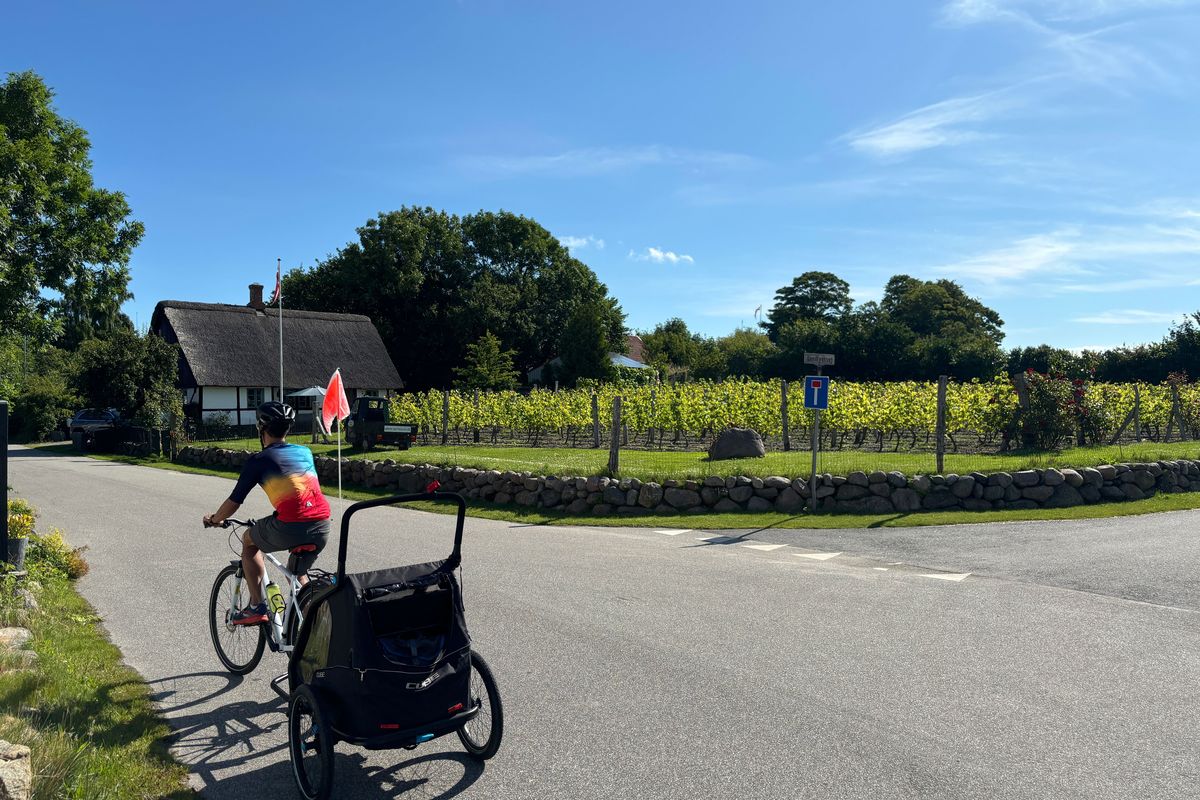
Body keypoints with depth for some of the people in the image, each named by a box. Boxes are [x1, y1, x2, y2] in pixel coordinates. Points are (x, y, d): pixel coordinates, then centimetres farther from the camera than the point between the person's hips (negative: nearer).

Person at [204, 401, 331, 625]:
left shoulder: (259, 460, 6)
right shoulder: (305, 452, 20)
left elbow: (234, 503, 10)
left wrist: (213, 520, 31)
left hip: (290, 527, -5)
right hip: (322, 527, 5)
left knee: (249, 542, 25)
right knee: (298, 573, 29)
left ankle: (257, 606, 19)